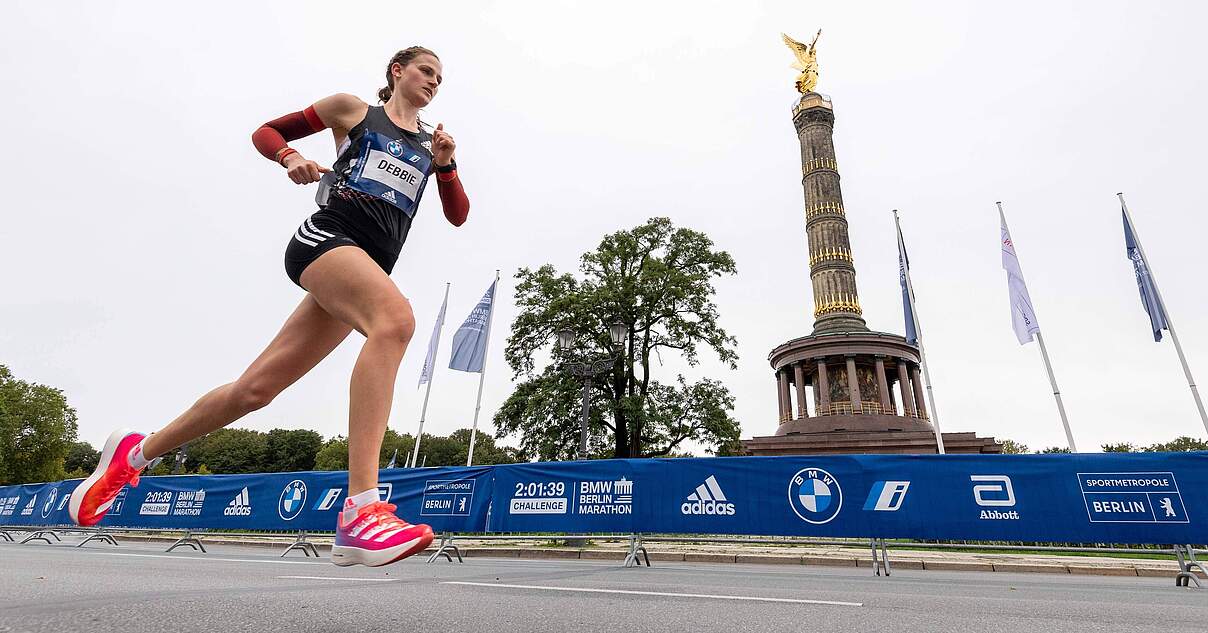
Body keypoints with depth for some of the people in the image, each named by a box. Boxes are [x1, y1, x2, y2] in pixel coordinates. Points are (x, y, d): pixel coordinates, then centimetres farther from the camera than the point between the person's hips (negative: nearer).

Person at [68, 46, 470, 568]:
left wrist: (445, 164, 1)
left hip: (370, 266, 5)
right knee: (396, 319, -37)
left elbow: (458, 215, 16)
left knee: (256, 388, 3)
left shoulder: (431, 142, 25)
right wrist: (290, 157, -2)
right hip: (325, 236, -5)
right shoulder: (351, 109, 15)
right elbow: (265, 132, 20)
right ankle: (359, 513, -44)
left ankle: (136, 451, 27)